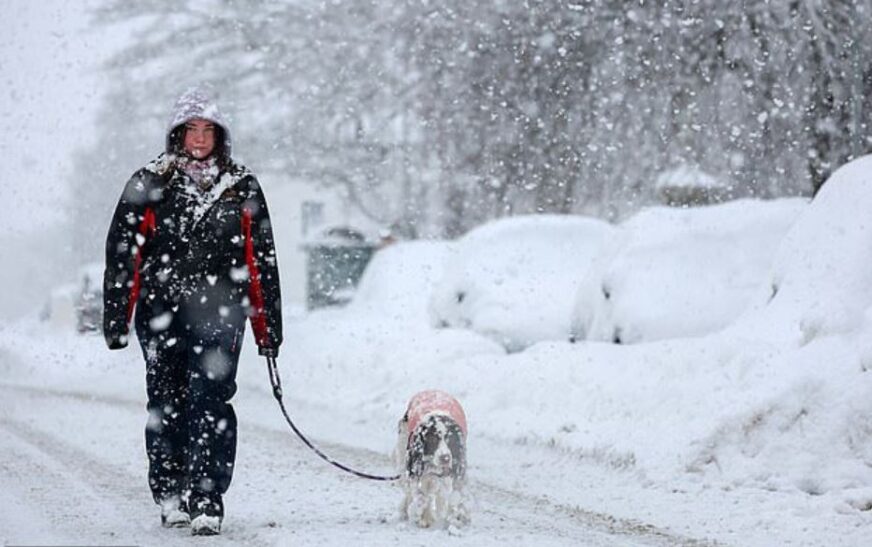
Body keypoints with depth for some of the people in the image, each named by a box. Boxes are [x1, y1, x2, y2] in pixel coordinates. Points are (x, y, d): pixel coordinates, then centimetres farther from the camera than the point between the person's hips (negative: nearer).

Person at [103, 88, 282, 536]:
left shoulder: (241, 188, 11)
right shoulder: (149, 184, 7)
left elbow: (262, 262, 12)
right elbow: (122, 252, 6)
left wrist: (268, 326, 9)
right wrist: (116, 318, 1)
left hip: (218, 312, -1)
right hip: (161, 311, 1)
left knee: (209, 400, -13)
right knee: (167, 404, 5)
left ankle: (207, 503, -16)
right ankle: (170, 496, 19)